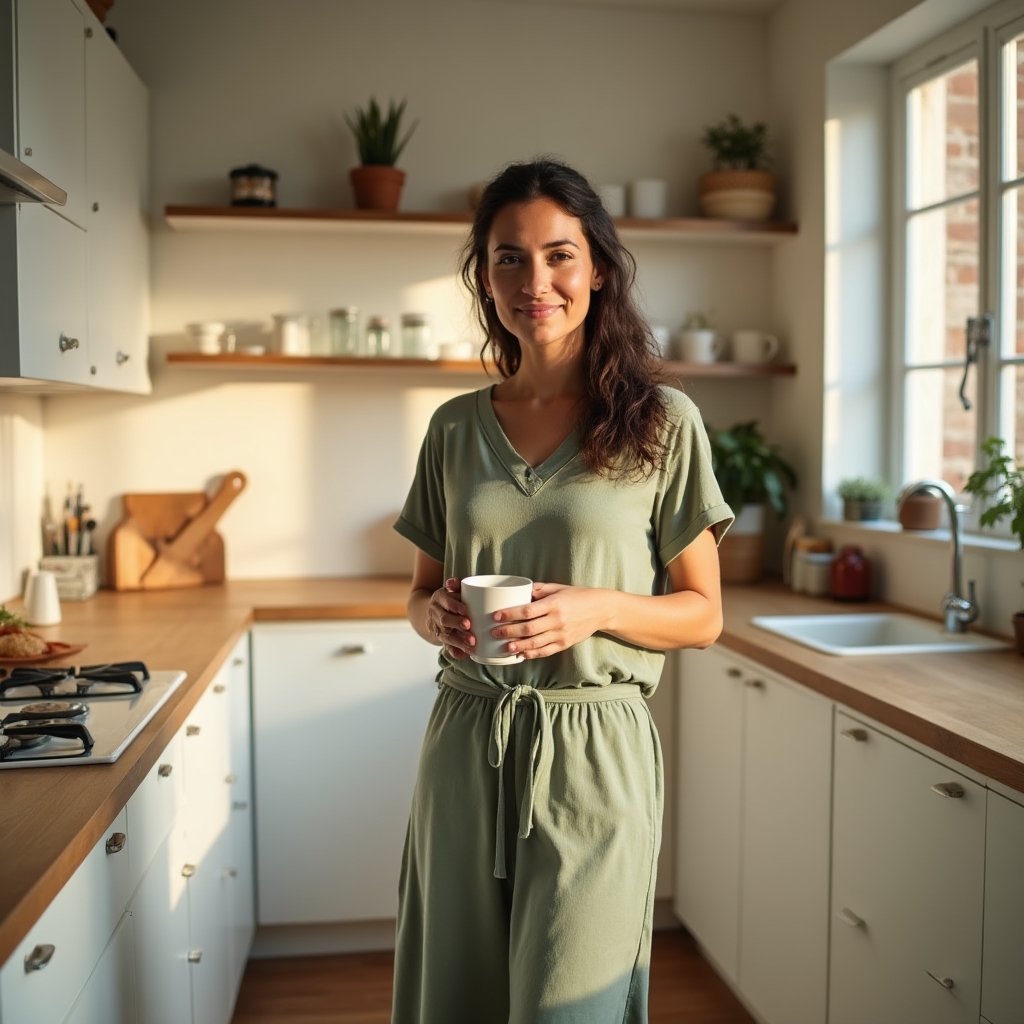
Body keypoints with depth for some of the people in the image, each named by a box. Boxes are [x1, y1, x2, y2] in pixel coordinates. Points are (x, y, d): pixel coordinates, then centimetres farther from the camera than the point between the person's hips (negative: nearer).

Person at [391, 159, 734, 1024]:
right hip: (465, 748, 4)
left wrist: (595, 609, -18)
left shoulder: (661, 423, -4)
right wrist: (436, 615, -9)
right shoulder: (456, 428, 6)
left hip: (593, 752, -3)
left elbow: (703, 615, 0)